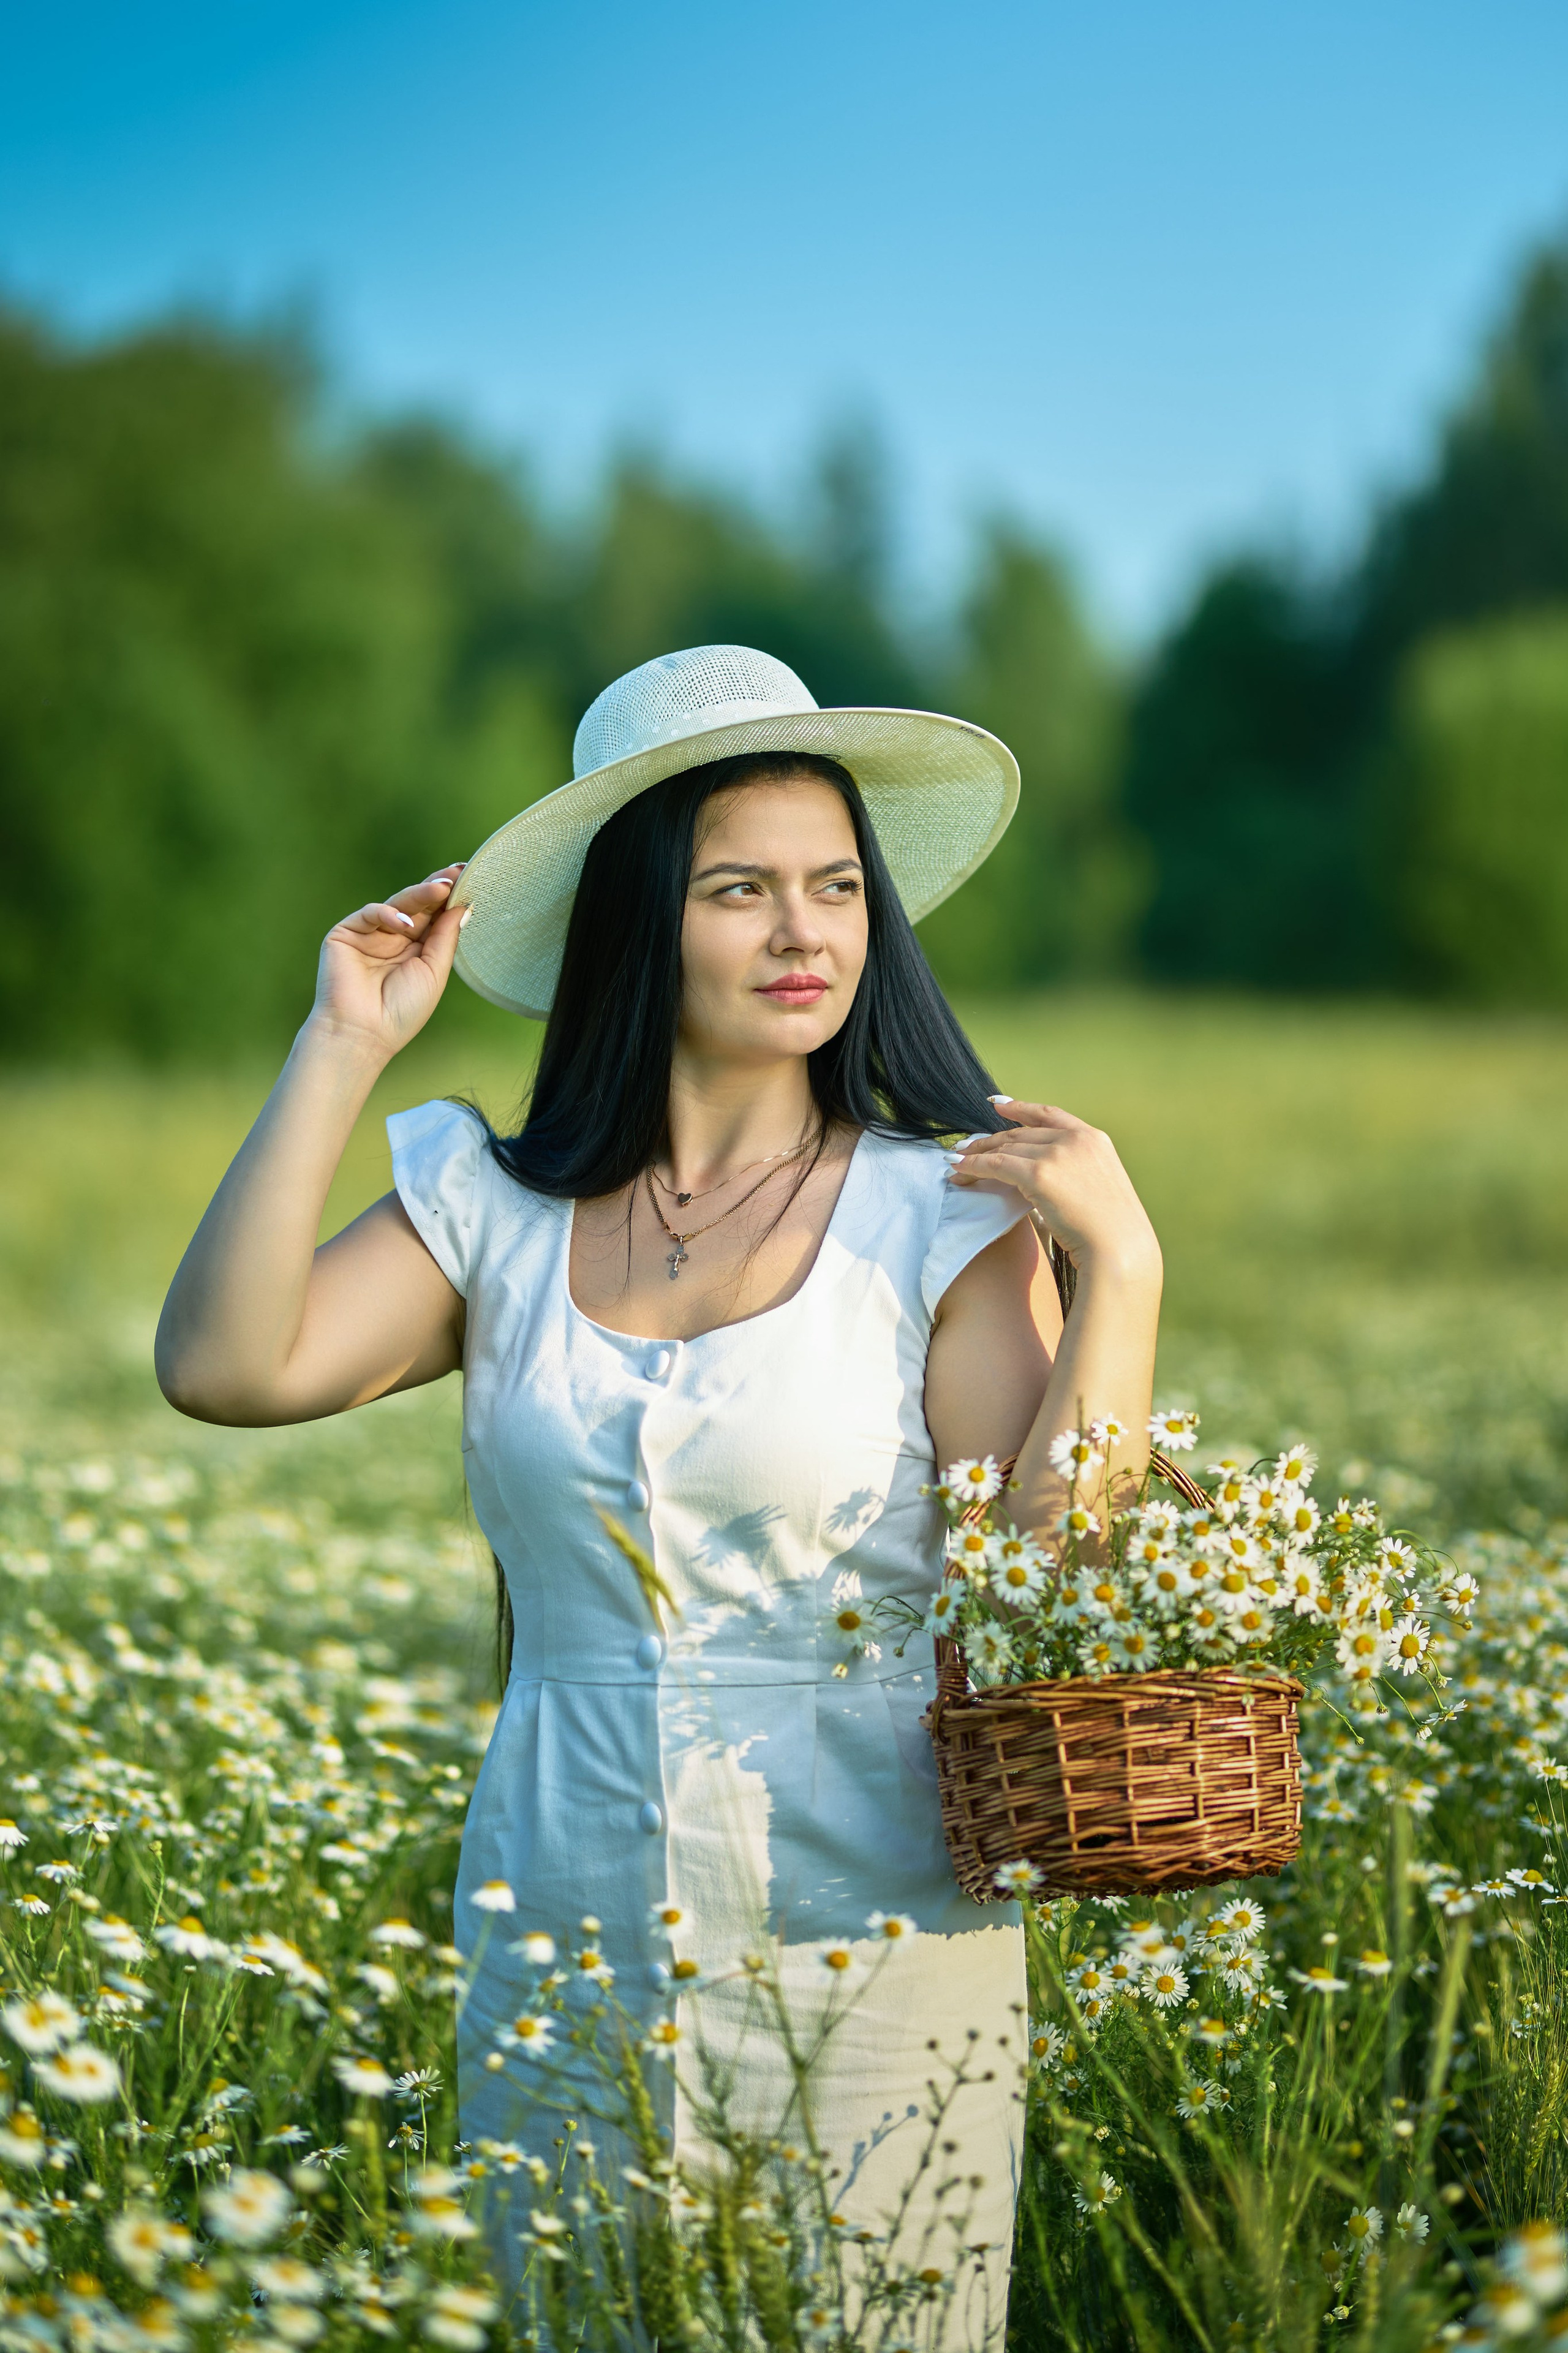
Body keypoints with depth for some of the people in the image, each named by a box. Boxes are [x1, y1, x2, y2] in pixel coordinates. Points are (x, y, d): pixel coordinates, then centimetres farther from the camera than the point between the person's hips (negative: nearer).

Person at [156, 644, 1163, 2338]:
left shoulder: (940, 1217, -4)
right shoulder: (495, 1209, 3)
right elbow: (220, 1367, -10)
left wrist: (1120, 1265, -17)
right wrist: (341, 1052, -7)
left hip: (872, 1958, -2)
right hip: (567, 1963, 3)